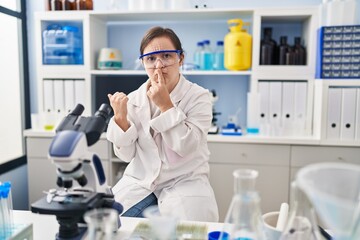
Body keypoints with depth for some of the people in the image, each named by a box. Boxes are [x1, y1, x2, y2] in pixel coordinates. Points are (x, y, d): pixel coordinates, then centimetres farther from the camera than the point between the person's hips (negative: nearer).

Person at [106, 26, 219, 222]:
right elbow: (126, 155, -2)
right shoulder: (133, 100, 0)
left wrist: (165, 105, -23)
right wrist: (120, 118, -18)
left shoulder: (198, 96, -9)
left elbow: (186, 147, -19)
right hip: (139, 181, 3)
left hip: (185, 182, -2)